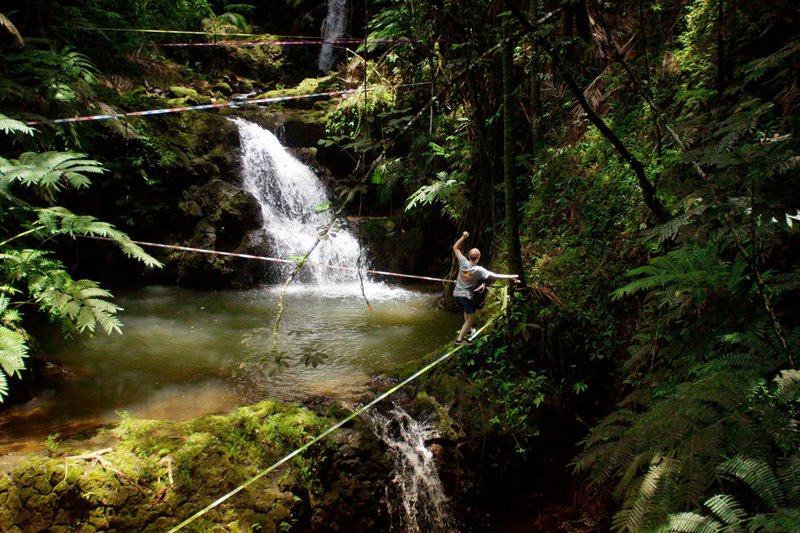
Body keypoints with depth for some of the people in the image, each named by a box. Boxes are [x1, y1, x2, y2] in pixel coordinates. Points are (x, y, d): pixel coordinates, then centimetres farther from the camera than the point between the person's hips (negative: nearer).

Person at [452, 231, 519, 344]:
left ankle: (468, 329, 40)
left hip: (456, 294, 6)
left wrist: (463, 237, -7)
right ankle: (460, 338, 0)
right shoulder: (479, 270, -21)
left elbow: (455, 248, -2)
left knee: (467, 310, 32)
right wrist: (512, 277, -22)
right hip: (466, 296, -6)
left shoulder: (463, 262, -12)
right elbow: (495, 276, -25)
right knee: (471, 318, 5)